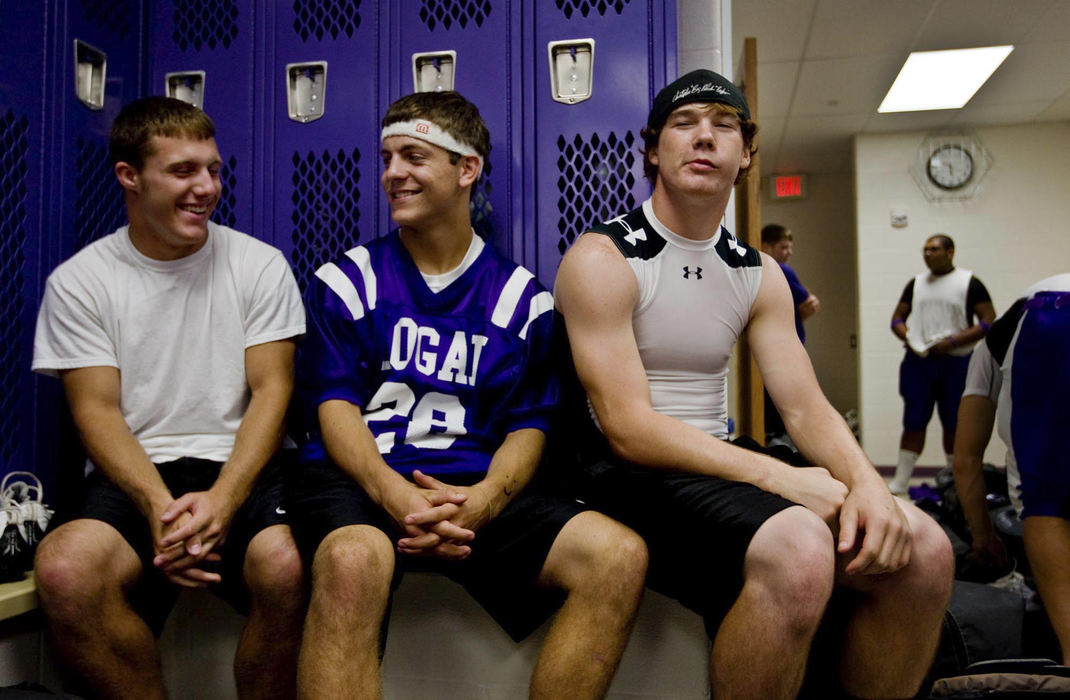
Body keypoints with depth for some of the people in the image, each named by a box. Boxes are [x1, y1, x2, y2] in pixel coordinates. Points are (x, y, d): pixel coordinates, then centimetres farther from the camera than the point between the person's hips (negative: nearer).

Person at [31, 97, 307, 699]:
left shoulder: (260, 265, 6)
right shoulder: (78, 282, 6)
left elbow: (271, 391, 0)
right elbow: (97, 411, 0)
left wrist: (221, 502, -17)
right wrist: (161, 508, -18)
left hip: (242, 467, 0)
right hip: (133, 475, 1)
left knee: (286, 567, -32)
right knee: (65, 571, -31)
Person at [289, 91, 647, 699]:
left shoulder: (522, 297, 13)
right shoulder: (347, 280, 12)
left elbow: (529, 426, 7)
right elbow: (334, 407, 2)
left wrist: (482, 501, -16)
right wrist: (396, 496, -18)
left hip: (478, 489, 2)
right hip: (359, 480, -1)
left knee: (619, 555, -22)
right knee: (353, 561, -39)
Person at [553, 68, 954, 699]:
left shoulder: (759, 273, 13)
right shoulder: (602, 258, -7)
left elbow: (806, 406, 5)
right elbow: (629, 429, -16)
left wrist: (867, 482, -17)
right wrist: (778, 476, -22)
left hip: (724, 465, 7)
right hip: (636, 473, -6)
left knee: (924, 550, -13)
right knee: (799, 552, -34)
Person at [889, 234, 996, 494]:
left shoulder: (969, 283, 1)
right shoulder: (916, 283, 13)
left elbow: (989, 322, -5)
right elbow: (897, 318, 17)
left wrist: (952, 342, -15)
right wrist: (909, 338, -5)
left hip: (956, 363, -2)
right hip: (918, 361, 2)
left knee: (954, 424, 6)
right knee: (914, 423, 1)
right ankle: (899, 483, 2)